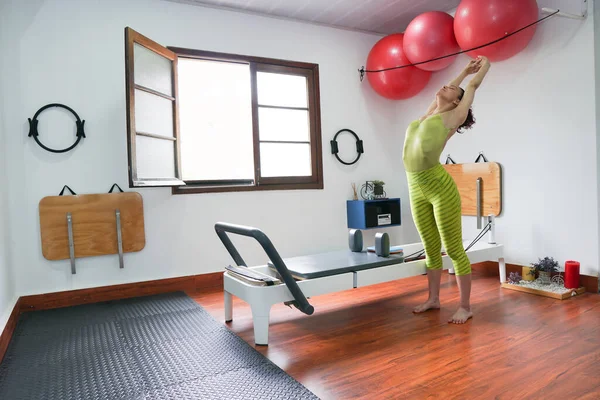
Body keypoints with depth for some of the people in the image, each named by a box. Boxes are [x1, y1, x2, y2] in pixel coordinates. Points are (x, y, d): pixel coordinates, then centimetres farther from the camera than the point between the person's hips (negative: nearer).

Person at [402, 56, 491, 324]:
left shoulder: (454, 116, 6)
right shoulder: (428, 115, 21)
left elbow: (473, 87, 20)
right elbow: (446, 92, 35)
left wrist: (484, 67, 38)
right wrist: (465, 70, 49)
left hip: (440, 187, -6)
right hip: (416, 189, 6)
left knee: (454, 250, 0)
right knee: (430, 249, 14)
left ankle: (465, 307, 10)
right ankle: (433, 299, 25)